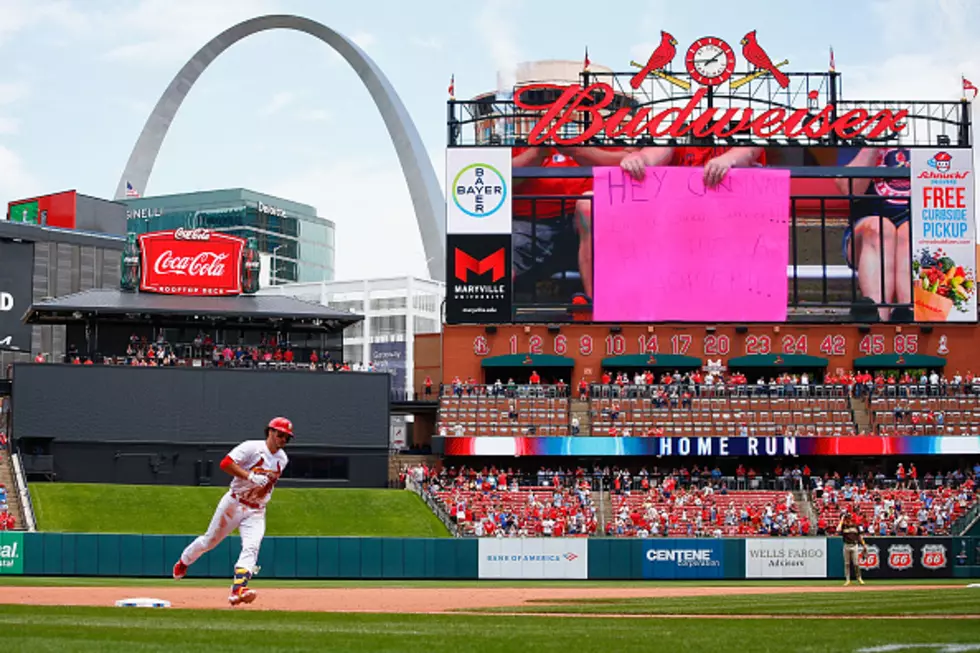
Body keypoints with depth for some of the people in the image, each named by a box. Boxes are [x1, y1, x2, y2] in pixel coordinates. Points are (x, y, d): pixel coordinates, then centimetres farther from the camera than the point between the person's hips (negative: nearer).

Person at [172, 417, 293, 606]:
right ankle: (183, 562, 41)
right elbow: (225, 463, -25)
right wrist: (250, 476, -32)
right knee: (210, 540, 12)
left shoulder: (282, 459, 7)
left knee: (251, 548, -19)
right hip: (234, 504, -4)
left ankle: (238, 590, -32)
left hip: (256, 511, 4)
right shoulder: (252, 447, -14)